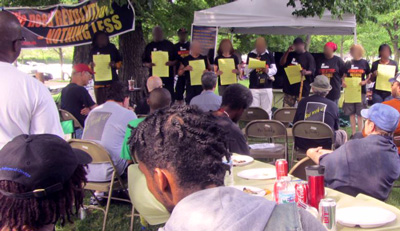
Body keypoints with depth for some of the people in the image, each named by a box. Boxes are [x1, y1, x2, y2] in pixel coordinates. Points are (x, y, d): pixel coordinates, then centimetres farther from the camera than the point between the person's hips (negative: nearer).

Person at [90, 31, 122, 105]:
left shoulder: (112, 49, 7)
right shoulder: (93, 51, 10)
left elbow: (120, 63, 10)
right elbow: (89, 67, 15)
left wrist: (114, 65, -12)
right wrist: (91, 65, -9)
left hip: (112, 82, -1)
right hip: (98, 82, 1)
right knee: (100, 105, 1)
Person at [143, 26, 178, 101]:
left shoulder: (169, 45, 9)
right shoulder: (149, 46, 13)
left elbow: (176, 59, 8)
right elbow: (144, 62, 13)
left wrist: (172, 63, -14)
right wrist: (148, 64, -10)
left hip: (168, 76, -1)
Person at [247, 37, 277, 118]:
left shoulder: (269, 55, 5)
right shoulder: (251, 55, 3)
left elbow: (274, 70, 5)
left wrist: (268, 70, -16)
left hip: (267, 87, 1)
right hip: (254, 87, 0)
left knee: (267, 111, 4)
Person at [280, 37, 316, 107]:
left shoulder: (308, 56, 0)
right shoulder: (291, 54, 15)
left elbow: (312, 71, -9)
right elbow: (282, 63, 6)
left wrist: (305, 72, -32)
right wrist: (287, 52, -6)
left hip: (302, 88, -4)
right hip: (289, 87, 5)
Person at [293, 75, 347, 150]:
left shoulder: (302, 102, -4)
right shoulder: (333, 105, -9)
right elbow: (336, 128, 4)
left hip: (302, 144, 2)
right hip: (325, 145, -2)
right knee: (342, 134, 28)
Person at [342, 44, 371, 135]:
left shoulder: (364, 63, 3)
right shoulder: (348, 63, 7)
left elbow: (368, 76, 7)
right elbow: (345, 76, 13)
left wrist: (365, 82, -13)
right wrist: (343, 82, -8)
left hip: (361, 91, -2)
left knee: (360, 114, 1)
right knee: (351, 113, 6)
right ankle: (353, 133, 15)